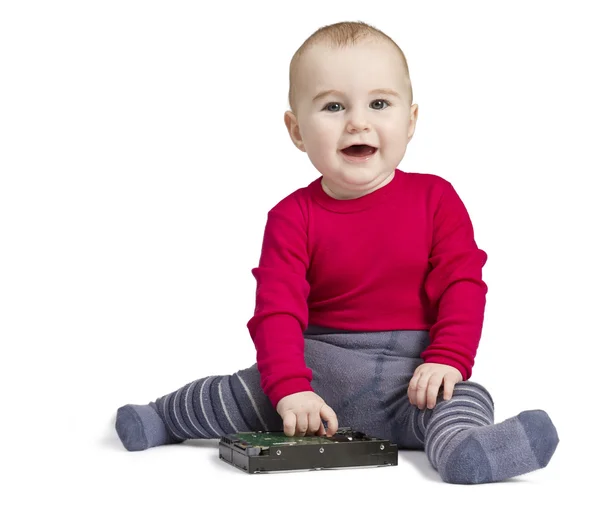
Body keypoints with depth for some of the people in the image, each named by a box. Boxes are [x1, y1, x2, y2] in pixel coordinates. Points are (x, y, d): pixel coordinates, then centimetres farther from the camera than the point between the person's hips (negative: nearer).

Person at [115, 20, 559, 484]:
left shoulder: (435, 198, 0)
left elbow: (462, 285, -3)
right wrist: (290, 389, -24)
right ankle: (165, 418, 13)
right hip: (322, 366, 0)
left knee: (466, 401, -27)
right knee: (249, 390, -9)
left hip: (413, 372, 0)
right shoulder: (293, 217, -3)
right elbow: (277, 310, -10)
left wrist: (447, 360, -19)